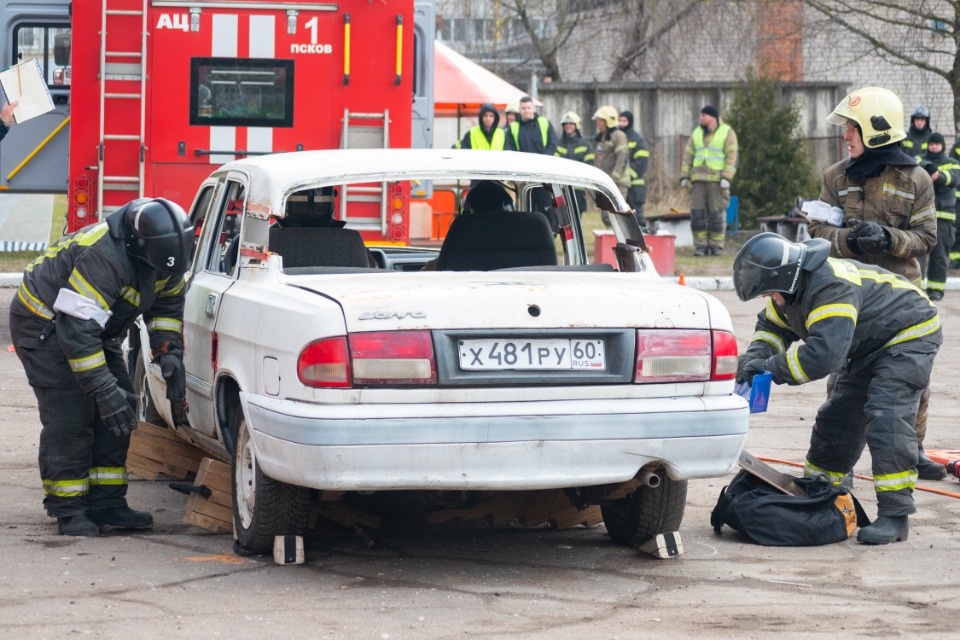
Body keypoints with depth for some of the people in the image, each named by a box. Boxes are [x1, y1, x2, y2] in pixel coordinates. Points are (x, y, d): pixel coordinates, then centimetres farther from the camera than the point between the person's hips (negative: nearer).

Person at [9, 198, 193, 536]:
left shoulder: (164, 259, -11)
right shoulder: (103, 258, -37)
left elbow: (167, 304, 8)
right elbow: (76, 330, -37)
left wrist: (169, 353, -9)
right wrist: (105, 390, -37)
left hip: (96, 327, 9)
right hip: (46, 326, -9)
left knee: (120, 412, 2)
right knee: (69, 417, -15)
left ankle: (106, 502, 8)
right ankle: (68, 510, -8)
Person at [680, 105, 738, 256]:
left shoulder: (727, 133, -1)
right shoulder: (697, 133, 12)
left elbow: (732, 157, -7)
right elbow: (688, 156, 12)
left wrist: (726, 178, -17)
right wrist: (684, 177, 3)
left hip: (717, 179, -4)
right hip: (698, 179, 4)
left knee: (717, 214, -5)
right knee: (697, 213, -3)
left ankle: (717, 246, 2)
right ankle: (701, 246, 1)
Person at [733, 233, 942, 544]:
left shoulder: (832, 288, -36)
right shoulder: (794, 285, -3)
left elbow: (825, 354, -44)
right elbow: (772, 326, 12)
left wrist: (772, 368, -33)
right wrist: (754, 358, -10)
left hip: (910, 336, -10)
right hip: (871, 347, 10)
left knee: (886, 419, -23)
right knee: (838, 417, 12)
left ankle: (895, 515, -22)